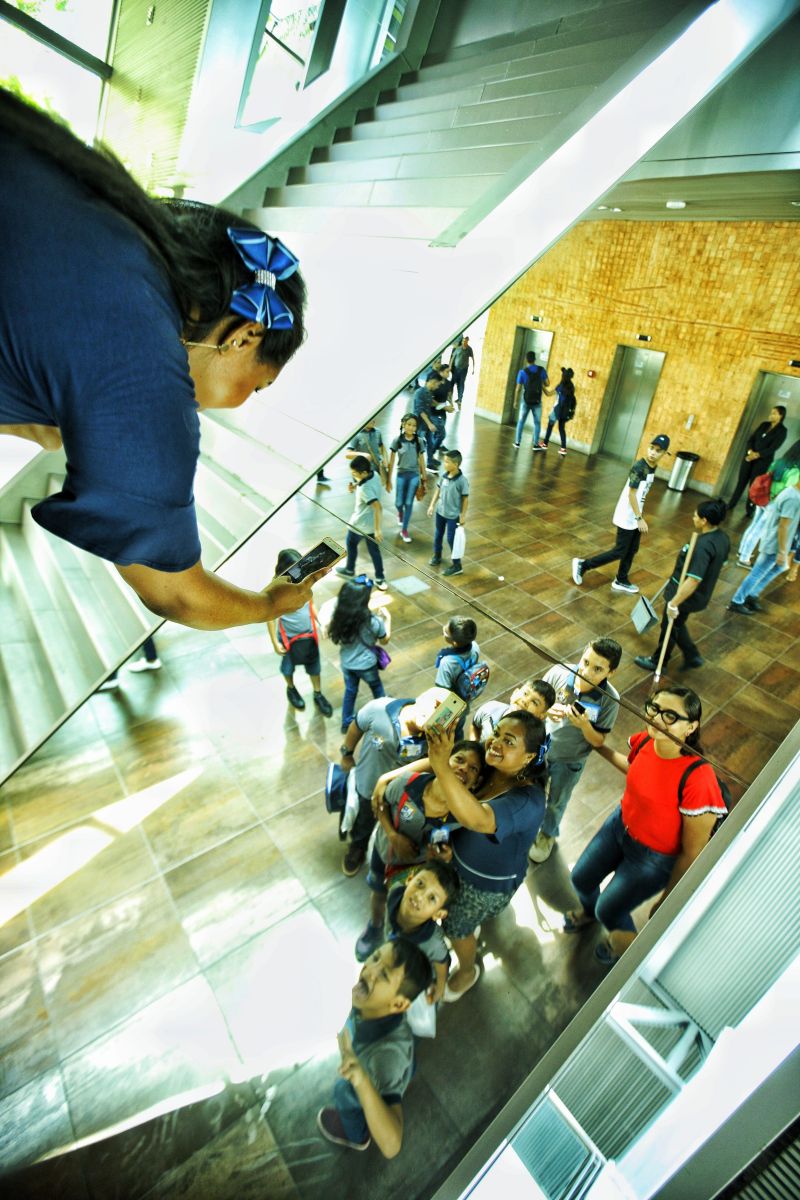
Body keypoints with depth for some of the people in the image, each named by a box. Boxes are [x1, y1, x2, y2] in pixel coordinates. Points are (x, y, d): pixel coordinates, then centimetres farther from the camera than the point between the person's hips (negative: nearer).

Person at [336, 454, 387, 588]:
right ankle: (380, 579, 22)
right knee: (374, 549, 17)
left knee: (350, 543, 21)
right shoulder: (375, 475, -8)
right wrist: (354, 487, -4)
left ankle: (349, 570, 41)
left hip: (360, 524, -7)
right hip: (372, 523, 7)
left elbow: (378, 508, -40)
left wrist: (378, 529, -38)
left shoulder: (365, 488, -34)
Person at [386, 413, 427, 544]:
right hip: (401, 474, 0)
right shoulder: (397, 440, -8)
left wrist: (424, 478, 6)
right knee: (399, 503, 6)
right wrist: (388, 480, -2)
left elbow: (421, 461, 3)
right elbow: (391, 462, -4)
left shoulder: (419, 441, -4)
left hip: (414, 475, 1)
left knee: (409, 503, 3)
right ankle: (400, 513, 45)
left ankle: (404, 530, 17)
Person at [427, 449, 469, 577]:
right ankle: (437, 555, 46)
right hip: (440, 511, 6)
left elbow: (465, 499, -14)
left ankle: (457, 565, 18)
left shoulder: (462, 480, -23)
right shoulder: (443, 475, -7)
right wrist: (432, 505, 9)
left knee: (451, 539, 2)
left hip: (453, 515, -6)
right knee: (438, 535, 22)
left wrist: (463, 515, -10)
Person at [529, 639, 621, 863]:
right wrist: (547, 710, -32)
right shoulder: (559, 672, -27)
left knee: (556, 802, 26)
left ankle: (547, 834, 57)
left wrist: (585, 726, -36)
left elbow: (598, 741, -16)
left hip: (570, 760, -1)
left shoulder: (610, 700, -27)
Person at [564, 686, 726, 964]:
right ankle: (588, 910, 59)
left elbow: (692, 853, -25)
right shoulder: (645, 740, -20)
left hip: (654, 858, -5)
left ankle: (628, 942, 51)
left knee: (608, 910, 13)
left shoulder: (697, 779, -38)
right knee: (581, 878, 22)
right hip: (621, 823, 6)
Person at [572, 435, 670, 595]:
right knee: (619, 551, -1)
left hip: (635, 516, 9)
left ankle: (621, 581, 30)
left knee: (632, 550, 16)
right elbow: (631, 494, -22)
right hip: (627, 517, -9)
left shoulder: (653, 466, 4)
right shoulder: (639, 466, -23)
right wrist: (640, 518, -21)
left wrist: (640, 515, 19)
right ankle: (583, 565, 9)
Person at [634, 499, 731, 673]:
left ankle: (658, 661, 34)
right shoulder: (723, 538, -4)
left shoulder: (703, 545, -33)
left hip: (685, 596, -8)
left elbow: (693, 580, -35)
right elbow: (721, 563, 15)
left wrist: (673, 603, -29)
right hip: (701, 595, 9)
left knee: (669, 628, 14)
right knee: (677, 625, 28)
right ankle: (692, 657, 41)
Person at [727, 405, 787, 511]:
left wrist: (757, 455, -24)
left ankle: (750, 510, 12)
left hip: (763, 461, -4)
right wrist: (750, 451, -14)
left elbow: (773, 448, -14)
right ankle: (731, 505, 17)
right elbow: (751, 439, 4)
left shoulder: (782, 431, -6)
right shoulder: (764, 424, 9)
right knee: (741, 481, 8)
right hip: (749, 457, 4)